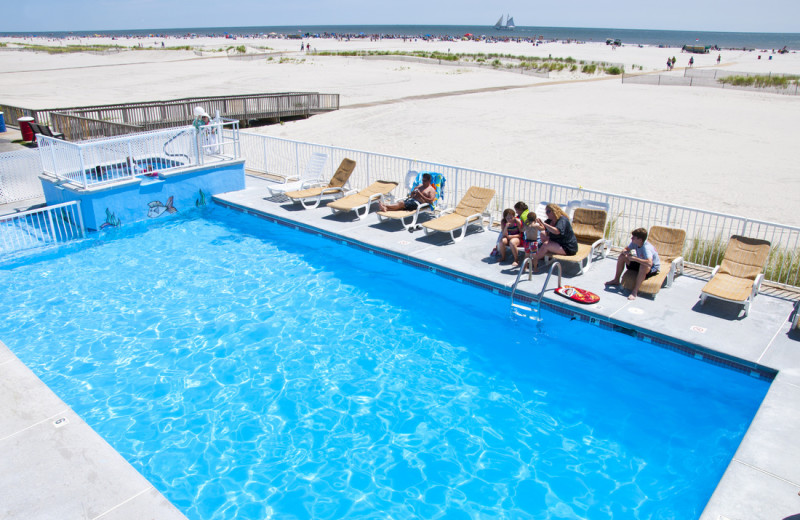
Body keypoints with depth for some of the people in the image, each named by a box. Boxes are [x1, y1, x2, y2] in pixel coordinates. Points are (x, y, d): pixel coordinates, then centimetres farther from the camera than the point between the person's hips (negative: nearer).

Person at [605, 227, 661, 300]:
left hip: (653, 268, -8)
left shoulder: (647, 248, -34)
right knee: (622, 256, -3)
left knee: (644, 266, -43)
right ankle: (616, 280, 11)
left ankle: (635, 291, -35)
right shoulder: (635, 243, -12)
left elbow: (649, 263, -50)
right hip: (640, 263, 8)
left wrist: (634, 258, -40)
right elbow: (625, 250, 4)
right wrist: (625, 252, -22)